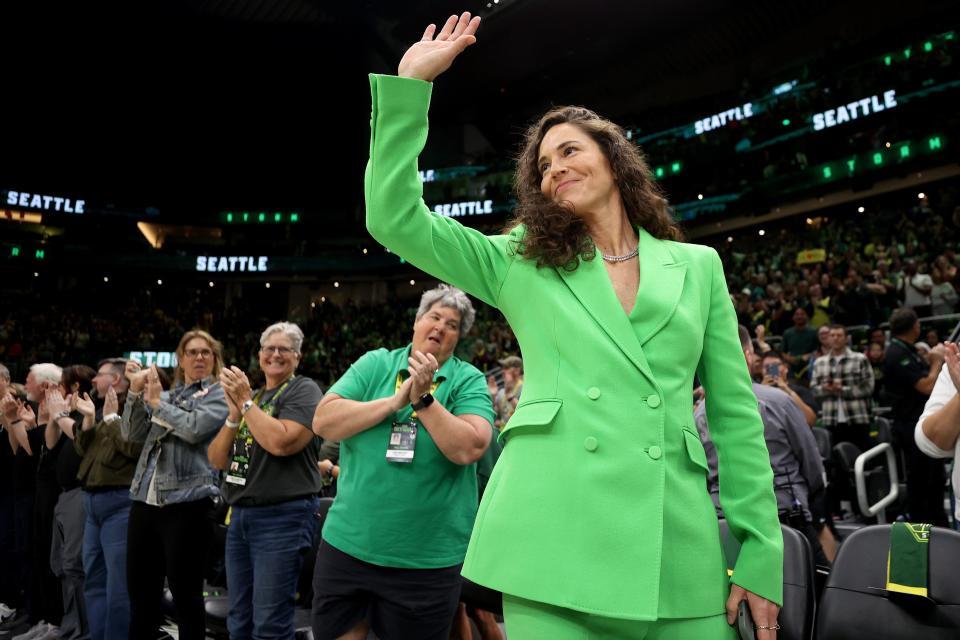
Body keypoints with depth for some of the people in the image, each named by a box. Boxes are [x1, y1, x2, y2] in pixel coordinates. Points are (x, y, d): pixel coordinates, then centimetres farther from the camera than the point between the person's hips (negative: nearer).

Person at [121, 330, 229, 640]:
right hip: (144, 500, 6)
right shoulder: (166, 395, 19)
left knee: (185, 593, 1)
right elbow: (132, 434, 10)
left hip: (187, 502, -6)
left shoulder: (219, 394, 1)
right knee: (140, 591, 13)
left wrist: (158, 402, -4)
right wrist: (136, 391, 0)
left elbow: (195, 428, -15)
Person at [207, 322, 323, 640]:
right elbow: (217, 460, 10)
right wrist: (234, 414, -5)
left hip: (282, 517, -7)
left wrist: (245, 402, -13)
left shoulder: (304, 390, -5)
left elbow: (281, 442, -22)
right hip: (240, 515, 7)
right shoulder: (250, 396, 15)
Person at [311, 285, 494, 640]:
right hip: (347, 544, 2)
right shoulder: (374, 364, 2)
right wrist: (395, 401, -15)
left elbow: (469, 448, -17)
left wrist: (423, 399, -19)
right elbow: (323, 421, -9)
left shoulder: (468, 380, -3)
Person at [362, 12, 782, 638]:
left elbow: (736, 413, 10)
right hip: (555, 538, -1)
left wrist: (761, 554, 4)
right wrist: (412, 81, -2)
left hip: (678, 545, 2)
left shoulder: (698, 266, 13)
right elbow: (395, 217, 0)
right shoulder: (518, 265, 10)